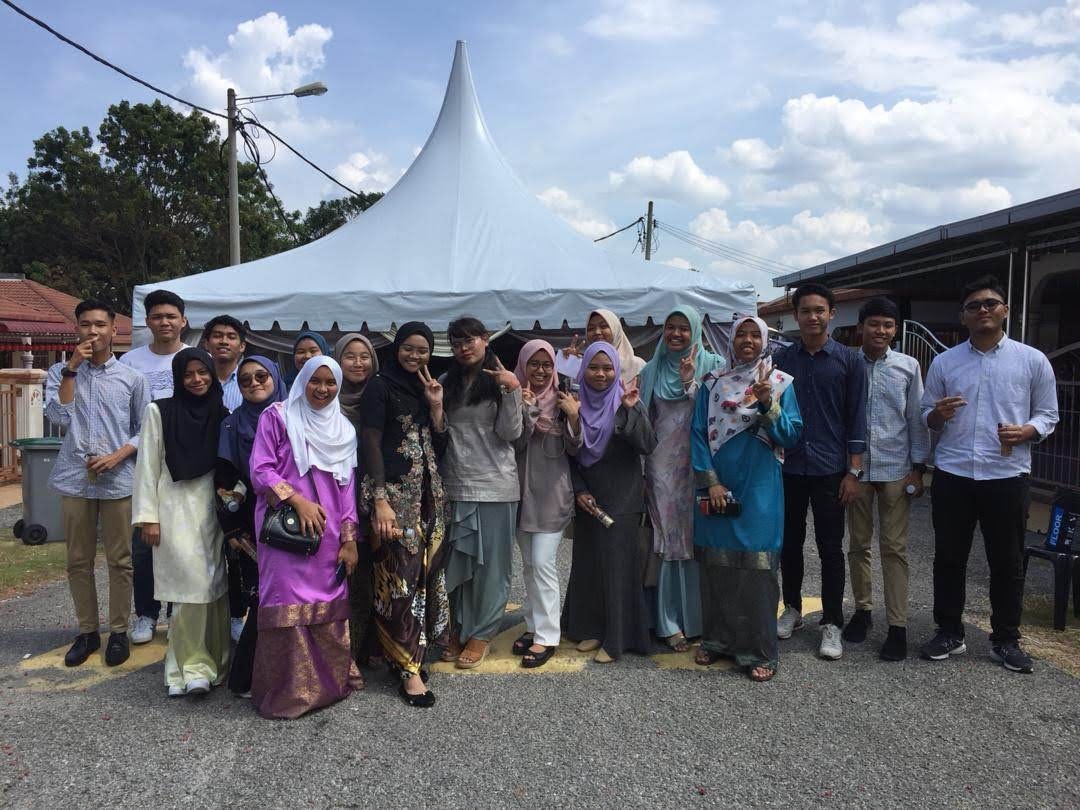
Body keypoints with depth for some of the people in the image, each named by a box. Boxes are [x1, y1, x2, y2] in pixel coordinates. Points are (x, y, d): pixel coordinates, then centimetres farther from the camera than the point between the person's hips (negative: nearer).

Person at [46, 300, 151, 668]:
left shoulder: (131, 378, 3)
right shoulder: (60, 373, 7)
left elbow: (144, 429, 5)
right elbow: (58, 416, -9)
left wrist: (118, 456, -10)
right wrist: (72, 368, -10)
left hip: (118, 481, -1)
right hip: (75, 480, 2)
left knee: (119, 561, 4)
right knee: (79, 561, 9)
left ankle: (118, 631, 16)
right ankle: (87, 631, 22)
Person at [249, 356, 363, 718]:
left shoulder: (344, 429, 14)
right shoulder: (277, 416, 1)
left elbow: (348, 487, 12)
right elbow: (260, 471, -5)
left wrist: (350, 538, 7)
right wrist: (297, 501, -16)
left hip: (329, 534, 4)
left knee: (328, 605, 7)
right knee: (290, 604, -6)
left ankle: (331, 679, 21)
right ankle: (287, 691, 6)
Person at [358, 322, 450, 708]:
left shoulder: (425, 388, 15)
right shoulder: (380, 386, -3)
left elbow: (439, 448, 12)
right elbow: (371, 444, -11)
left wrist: (436, 406, 0)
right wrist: (380, 501, -19)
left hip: (429, 492, 7)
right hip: (395, 491, -7)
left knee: (427, 570, 8)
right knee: (401, 574, -7)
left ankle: (409, 653, 21)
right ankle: (409, 669, 0)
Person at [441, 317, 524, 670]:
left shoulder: (502, 382, 0)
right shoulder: (447, 383, 10)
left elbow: (510, 433, -8)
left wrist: (512, 390, -17)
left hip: (494, 485, -3)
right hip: (454, 484, 3)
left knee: (490, 562, 3)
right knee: (456, 561, 9)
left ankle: (481, 633, 16)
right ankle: (460, 628, 25)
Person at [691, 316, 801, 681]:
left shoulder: (780, 383, 2)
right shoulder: (712, 383, 5)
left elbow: (791, 436, -4)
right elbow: (699, 434, 2)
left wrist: (768, 404, -20)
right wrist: (710, 482, -7)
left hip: (759, 488, -2)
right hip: (717, 487, 2)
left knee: (756, 567, -1)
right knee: (716, 565, 8)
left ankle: (760, 651, 11)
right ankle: (717, 639, 24)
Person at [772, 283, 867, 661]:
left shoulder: (849, 360, 0)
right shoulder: (782, 358, 5)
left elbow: (856, 418, -1)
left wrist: (854, 471, -6)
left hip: (829, 469, -2)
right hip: (787, 467, 2)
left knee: (830, 548, 3)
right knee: (790, 542, 12)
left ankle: (832, 624, 13)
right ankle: (792, 609, 29)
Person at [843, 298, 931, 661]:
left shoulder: (908, 367, 1)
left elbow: (916, 419, 4)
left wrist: (918, 467, -1)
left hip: (895, 469, -1)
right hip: (856, 468, 1)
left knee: (894, 547, 3)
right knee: (858, 544, 11)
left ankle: (898, 626, 9)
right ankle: (862, 610, 26)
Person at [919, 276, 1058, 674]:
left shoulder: (1033, 360, 2)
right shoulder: (943, 362, 6)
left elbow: (1048, 414, 7)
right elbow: (927, 417, 10)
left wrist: (1026, 431, -14)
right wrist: (937, 415, -13)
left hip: (1007, 476, -1)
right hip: (952, 475, 1)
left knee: (1007, 562, 8)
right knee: (949, 557, 9)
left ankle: (1005, 639, 24)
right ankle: (949, 632, 23)